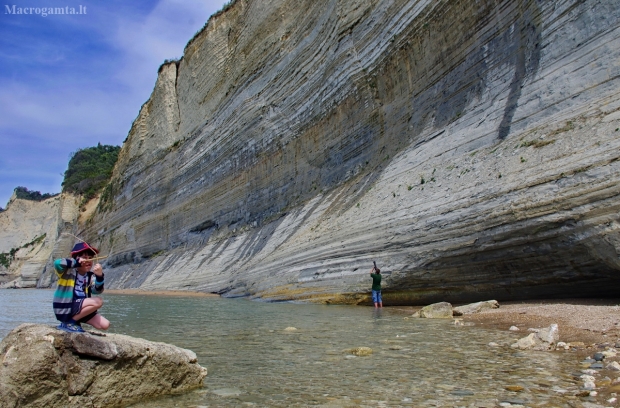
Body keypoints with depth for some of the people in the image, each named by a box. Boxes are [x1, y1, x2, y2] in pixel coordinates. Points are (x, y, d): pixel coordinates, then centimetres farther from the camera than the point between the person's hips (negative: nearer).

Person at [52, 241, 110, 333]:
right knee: (98, 301, -25)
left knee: (105, 325, -3)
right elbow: (57, 263, -31)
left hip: (80, 309, 7)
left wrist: (99, 277, -27)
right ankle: (69, 322, -8)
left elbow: (97, 291, -10)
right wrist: (77, 262, -23)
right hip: (65, 308, -7)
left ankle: (73, 321, 14)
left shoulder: (90, 276, 5)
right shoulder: (68, 272, -10)